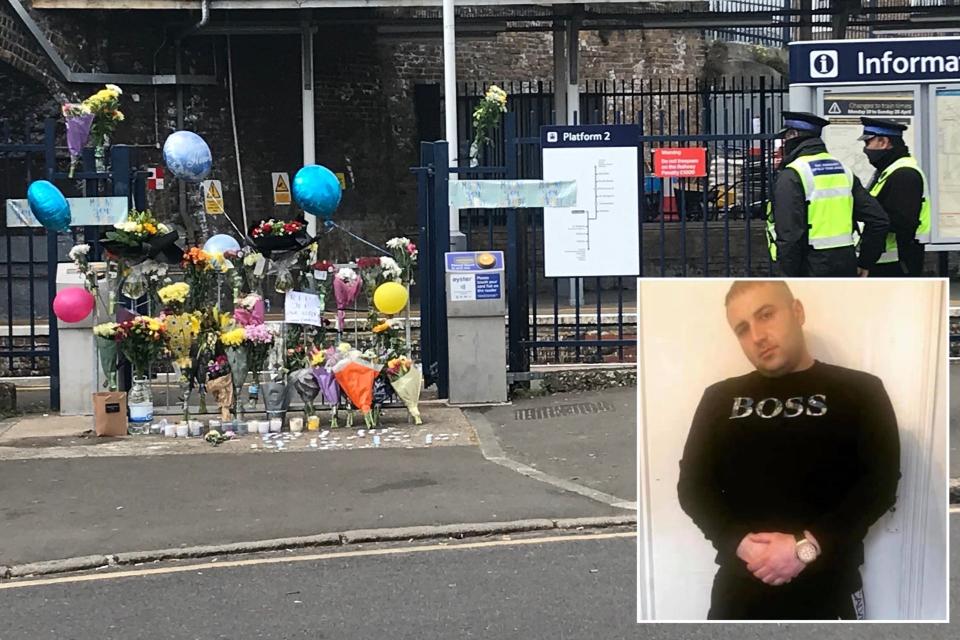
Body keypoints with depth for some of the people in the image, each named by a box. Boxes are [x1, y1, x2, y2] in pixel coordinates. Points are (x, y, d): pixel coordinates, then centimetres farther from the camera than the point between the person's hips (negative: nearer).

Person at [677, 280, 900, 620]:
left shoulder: (859, 391, 5)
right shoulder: (720, 399, 12)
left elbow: (880, 483, -4)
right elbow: (693, 485, 6)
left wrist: (807, 546, -17)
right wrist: (740, 542, -12)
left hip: (826, 589, -2)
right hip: (739, 588, 2)